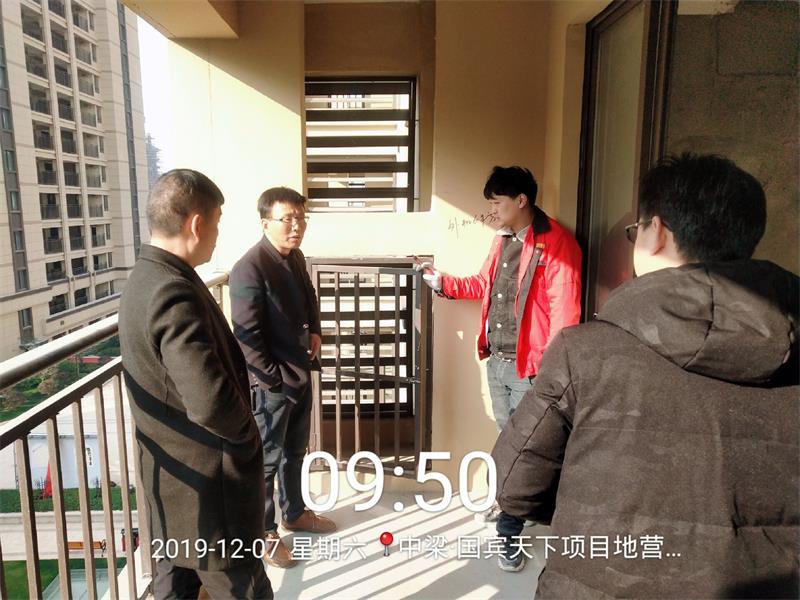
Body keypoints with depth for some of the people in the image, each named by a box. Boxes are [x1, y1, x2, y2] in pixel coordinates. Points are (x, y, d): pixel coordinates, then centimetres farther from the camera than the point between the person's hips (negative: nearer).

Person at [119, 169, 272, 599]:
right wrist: (246, 436, -16)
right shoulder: (175, 293, -28)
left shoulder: (145, 277, 4)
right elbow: (212, 402, -37)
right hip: (206, 483, -9)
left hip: (171, 474, 10)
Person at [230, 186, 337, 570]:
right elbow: (246, 336, -22)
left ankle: (295, 512, 42)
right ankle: (262, 533, 27)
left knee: (295, 450, 23)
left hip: (301, 371, 8)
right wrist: (273, 380, -18)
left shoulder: (296, 257, 4)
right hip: (271, 381, -8)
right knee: (267, 459, 8)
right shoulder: (249, 269, -21)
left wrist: (315, 331, 4)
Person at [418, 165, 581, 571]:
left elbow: (564, 313, -19)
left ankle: (509, 532, 19)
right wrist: (442, 283, 13)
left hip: (530, 366, -8)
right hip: (496, 360, 8)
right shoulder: (502, 240, 11)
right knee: (509, 439, 23)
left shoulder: (556, 243, -16)